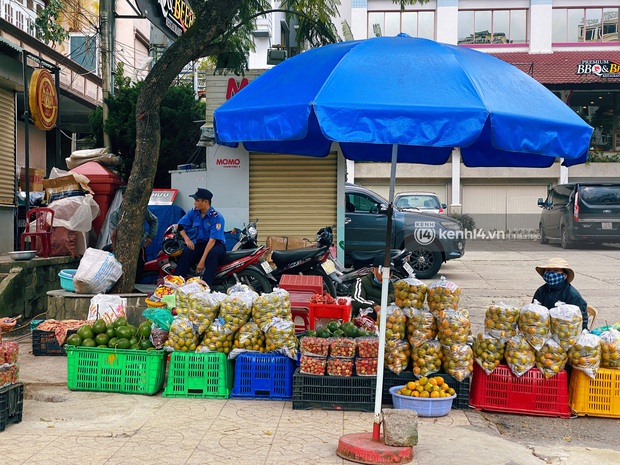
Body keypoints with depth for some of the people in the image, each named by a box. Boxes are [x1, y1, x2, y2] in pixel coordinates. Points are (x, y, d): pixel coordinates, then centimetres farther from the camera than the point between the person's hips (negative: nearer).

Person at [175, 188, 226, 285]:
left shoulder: (217, 217, -16)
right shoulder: (193, 212, 1)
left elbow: (212, 240, -23)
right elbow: (180, 225, 8)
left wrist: (202, 261, -29)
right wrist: (186, 239, -14)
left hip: (216, 244, -4)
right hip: (199, 243, 4)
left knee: (213, 253, -39)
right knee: (186, 254, -27)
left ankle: (206, 284, -44)